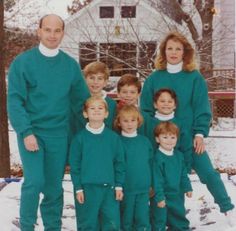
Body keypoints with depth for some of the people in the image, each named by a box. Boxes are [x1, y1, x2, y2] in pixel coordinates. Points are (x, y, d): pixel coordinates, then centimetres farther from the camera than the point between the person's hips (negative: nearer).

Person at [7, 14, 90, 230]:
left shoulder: (71, 65, 5)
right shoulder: (22, 62, -5)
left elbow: (81, 101, 11)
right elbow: (14, 101, -9)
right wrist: (26, 132, -17)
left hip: (58, 135, 3)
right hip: (31, 132, -3)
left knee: (54, 187, 9)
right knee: (34, 182, -12)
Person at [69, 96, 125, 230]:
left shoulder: (114, 137, 4)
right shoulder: (80, 138, 0)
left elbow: (119, 164, 6)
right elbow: (75, 165, 1)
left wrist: (119, 186, 3)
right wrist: (78, 188, -2)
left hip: (109, 187, 1)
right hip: (88, 187, -1)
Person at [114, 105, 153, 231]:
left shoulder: (145, 141, 5)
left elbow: (151, 164, 13)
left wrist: (152, 184, 13)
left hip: (144, 188, 2)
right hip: (126, 188, -2)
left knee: (142, 219, 5)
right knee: (126, 219, 10)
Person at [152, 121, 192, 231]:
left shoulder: (179, 155, 2)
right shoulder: (158, 157, -20)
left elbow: (183, 174, 13)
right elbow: (157, 180, -19)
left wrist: (187, 188, 12)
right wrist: (159, 197, -19)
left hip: (177, 195, 6)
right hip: (163, 196, -6)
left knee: (180, 217, 22)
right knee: (160, 220, 6)